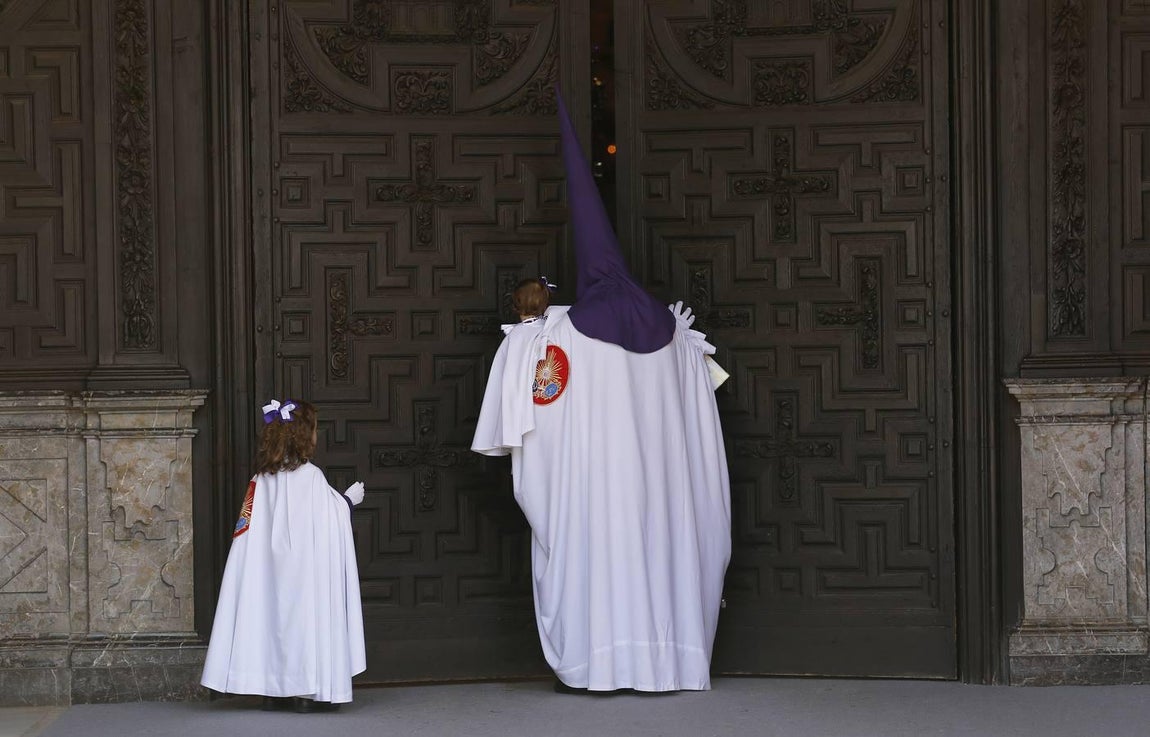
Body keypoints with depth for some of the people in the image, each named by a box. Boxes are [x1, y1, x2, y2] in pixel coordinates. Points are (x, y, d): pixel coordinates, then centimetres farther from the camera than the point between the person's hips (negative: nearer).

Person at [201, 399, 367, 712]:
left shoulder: (262, 478, 4)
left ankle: (272, 690, 11)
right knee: (306, 615, 0)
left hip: (271, 567, 6)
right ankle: (309, 690, -1)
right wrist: (349, 499, 10)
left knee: (275, 615, 10)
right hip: (306, 567, -6)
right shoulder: (310, 476, -13)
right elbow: (330, 519, -9)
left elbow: (249, 527, 8)